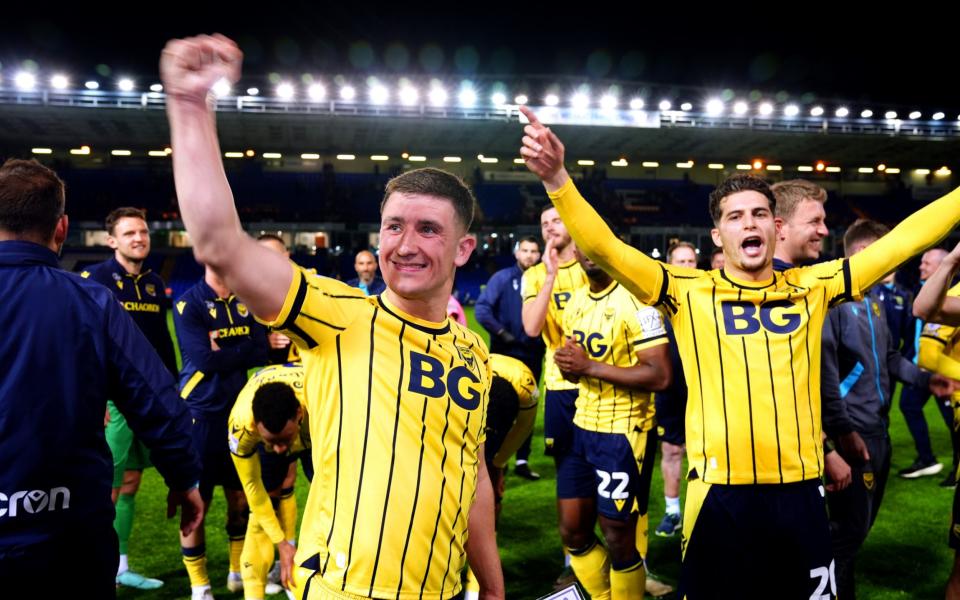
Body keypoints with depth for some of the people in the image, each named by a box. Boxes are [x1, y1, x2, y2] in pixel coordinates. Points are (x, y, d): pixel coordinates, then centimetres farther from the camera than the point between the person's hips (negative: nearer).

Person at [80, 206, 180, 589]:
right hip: (113, 399, -6)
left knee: (131, 484, 13)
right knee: (107, 488, -1)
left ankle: (120, 566, 24)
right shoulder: (94, 279, -7)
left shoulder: (154, 284, 12)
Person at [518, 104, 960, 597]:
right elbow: (603, 248, -11)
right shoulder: (688, 292, -2)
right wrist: (557, 179, -23)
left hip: (799, 489, 3)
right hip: (720, 491, -2)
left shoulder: (812, 288, 7)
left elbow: (900, 242, 11)